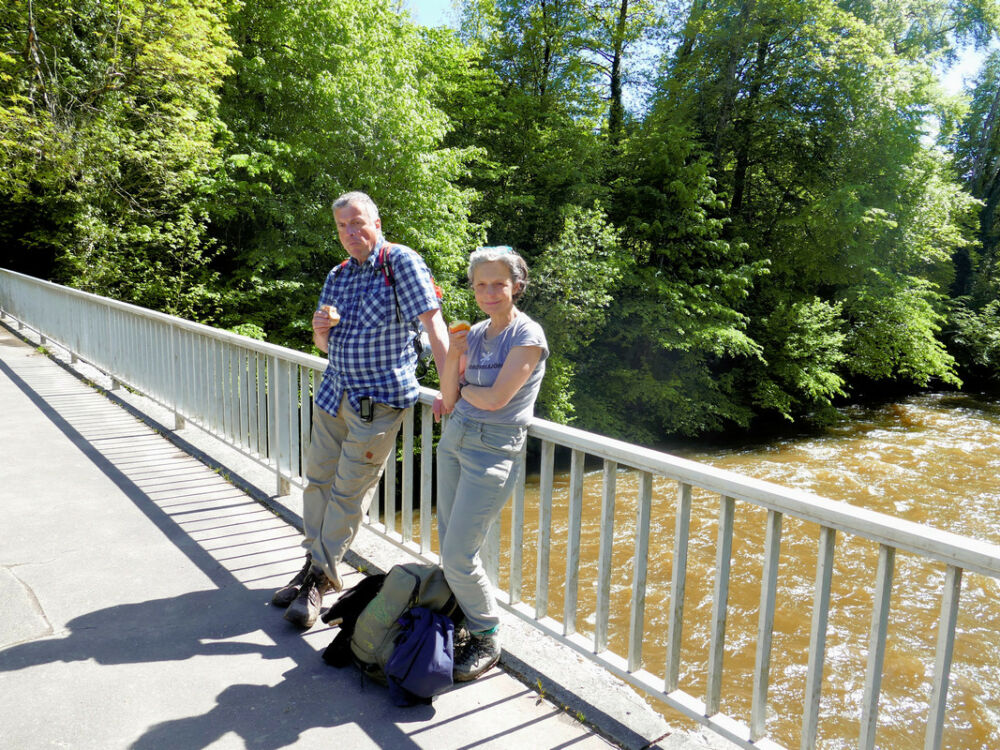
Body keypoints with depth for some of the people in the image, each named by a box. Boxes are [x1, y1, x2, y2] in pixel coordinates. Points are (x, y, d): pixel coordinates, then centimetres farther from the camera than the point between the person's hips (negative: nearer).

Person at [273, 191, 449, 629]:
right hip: (334, 393, 7)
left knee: (350, 492, 2)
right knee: (318, 478, 12)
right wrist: (321, 328, -8)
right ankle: (315, 563, 29)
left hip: (378, 401, -7)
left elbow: (433, 322, -17)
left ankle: (321, 576, 17)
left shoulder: (401, 262, -10)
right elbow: (323, 345, 17)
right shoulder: (337, 276, 12)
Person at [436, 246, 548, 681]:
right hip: (454, 440, 7)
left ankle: (488, 640, 15)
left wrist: (464, 389, 1)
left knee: (458, 556, -6)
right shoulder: (475, 333, 10)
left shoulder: (527, 336, -10)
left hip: (494, 450, -7)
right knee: (450, 548, 11)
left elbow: (496, 399, -18)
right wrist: (452, 356, -7)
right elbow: (449, 398, 7)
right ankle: (465, 623, 30)